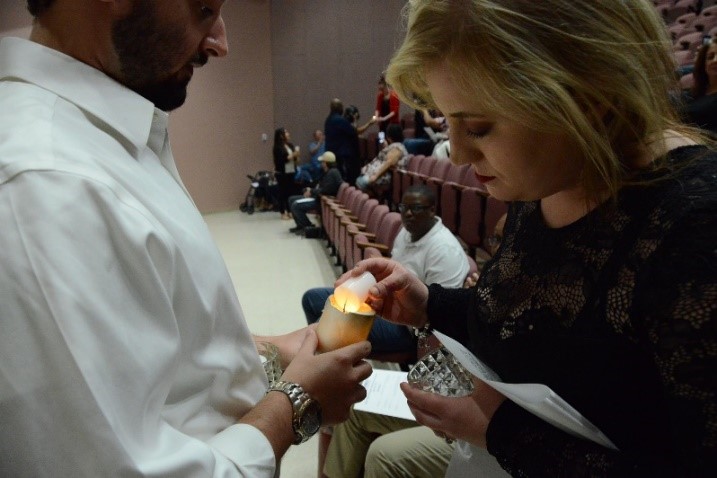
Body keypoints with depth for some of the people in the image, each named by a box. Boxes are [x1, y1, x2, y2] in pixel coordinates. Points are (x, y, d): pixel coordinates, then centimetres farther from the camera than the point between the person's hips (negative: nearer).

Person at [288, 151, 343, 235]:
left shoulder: (332, 173, -20)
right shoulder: (327, 172, 14)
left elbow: (325, 191, -25)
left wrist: (311, 191, -13)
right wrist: (311, 190, 1)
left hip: (323, 200, -11)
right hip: (317, 196, 11)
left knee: (295, 205, -22)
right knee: (292, 199, 12)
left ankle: (308, 227, -7)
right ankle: (300, 225, 14)